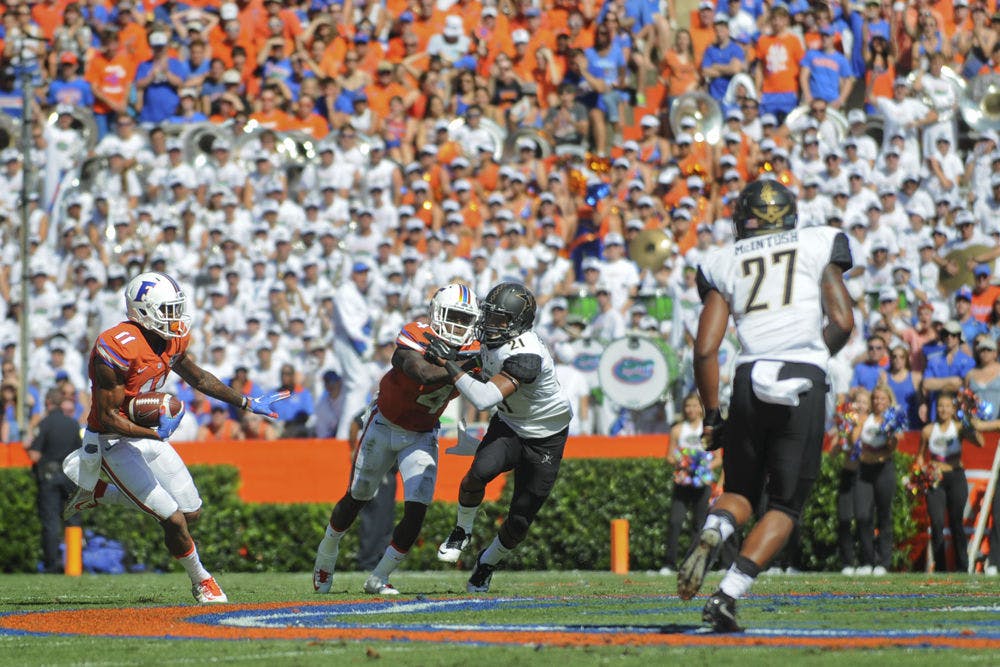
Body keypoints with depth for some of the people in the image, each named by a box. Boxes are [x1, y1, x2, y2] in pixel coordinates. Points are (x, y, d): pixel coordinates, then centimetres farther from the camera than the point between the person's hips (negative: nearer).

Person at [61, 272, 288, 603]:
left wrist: (247, 403, 16)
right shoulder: (117, 348, -28)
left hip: (150, 434, 8)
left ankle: (96, 492, 27)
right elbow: (108, 417, -24)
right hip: (114, 442, -8)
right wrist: (156, 433, -33)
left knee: (191, 511, 12)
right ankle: (201, 582, 16)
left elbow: (198, 377, 17)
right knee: (174, 519, -12)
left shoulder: (173, 339, -3)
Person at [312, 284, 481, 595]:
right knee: (357, 498, 15)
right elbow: (424, 374, -48)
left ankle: (378, 578, 7)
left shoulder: (471, 351, -14)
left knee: (416, 511, -10)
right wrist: (462, 367, -55)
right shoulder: (415, 339, -30)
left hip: (422, 437, 3)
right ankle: (327, 553, 42)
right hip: (385, 426, -3)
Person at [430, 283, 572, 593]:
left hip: (545, 439, -5)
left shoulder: (525, 356, -35)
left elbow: (484, 398, -44)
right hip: (508, 427, 5)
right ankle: (462, 532, -2)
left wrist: (449, 364, -40)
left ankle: (487, 563, 29)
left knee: (519, 521, 1)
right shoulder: (494, 338, -10)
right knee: (479, 472, -28)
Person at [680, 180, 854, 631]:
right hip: (804, 384, -2)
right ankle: (728, 594, -8)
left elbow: (705, 349, 8)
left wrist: (711, 415, 16)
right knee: (784, 505, 8)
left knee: (741, 491, 20)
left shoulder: (723, 264, 15)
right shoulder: (817, 246, 12)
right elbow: (842, 322, 1)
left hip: (750, 378, 2)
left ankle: (712, 531, -14)